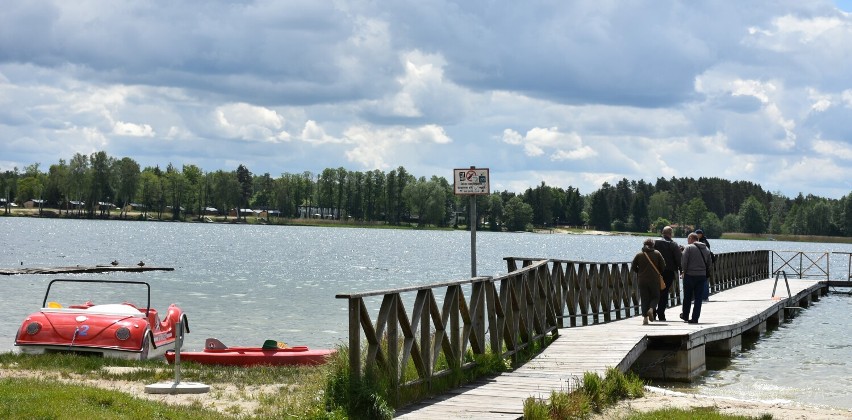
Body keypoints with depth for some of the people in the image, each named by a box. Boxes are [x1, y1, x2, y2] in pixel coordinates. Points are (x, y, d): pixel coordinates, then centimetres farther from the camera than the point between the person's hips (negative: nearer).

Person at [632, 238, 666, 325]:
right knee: (655, 297, 12)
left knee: (644, 299, 6)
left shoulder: (639, 255, 2)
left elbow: (633, 267, 3)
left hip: (642, 281, 1)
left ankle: (645, 318, -2)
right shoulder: (657, 253, 0)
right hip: (654, 280, -1)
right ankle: (651, 309, -16)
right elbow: (663, 266, 0)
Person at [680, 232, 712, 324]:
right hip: (702, 276, 4)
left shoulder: (689, 248, -8)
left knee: (687, 297, 11)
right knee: (698, 298, 5)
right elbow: (709, 263, 13)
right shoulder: (706, 249, 10)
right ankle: (695, 318, 2)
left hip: (690, 275, -4)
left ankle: (685, 316, 22)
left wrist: (685, 271, 0)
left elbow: (683, 262, -14)